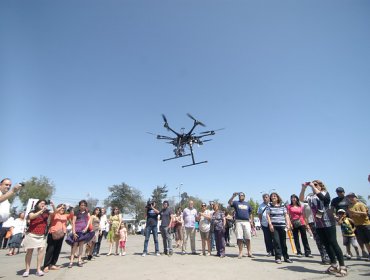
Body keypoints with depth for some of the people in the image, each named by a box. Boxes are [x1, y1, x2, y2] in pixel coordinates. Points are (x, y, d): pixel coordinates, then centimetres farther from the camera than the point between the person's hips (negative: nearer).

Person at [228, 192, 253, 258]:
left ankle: (249, 252, 14)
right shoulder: (236, 203, 7)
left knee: (248, 238, 4)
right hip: (238, 222, -2)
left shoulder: (247, 204, 17)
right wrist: (233, 196, -26)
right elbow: (229, 202, -13)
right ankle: (240, 252, 8)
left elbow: (250, 213, 21)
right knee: (239, 238, 0)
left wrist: (251, 220, 9)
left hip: (246, 222, 2)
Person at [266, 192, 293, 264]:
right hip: (274, 226, -2)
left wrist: (288, 224, -1)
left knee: (283, 242, 8)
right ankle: (278, 257, 6)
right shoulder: (269, 206, 2)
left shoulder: (282, 205, 7)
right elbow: (268, 215, 0)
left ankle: (286, 257, 21)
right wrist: (270, 224, -9)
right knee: (276, 241, -4)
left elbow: (286, 215, 8)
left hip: (282, 226, 2)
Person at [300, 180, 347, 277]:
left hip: (328, 223, -6)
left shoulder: (325, 193, -4)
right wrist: (303, 188, -10)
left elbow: (320, 196, -27)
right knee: (326, 244, 12)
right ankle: (334, 264, 24)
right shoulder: (311, 197, 10)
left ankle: (342, 266, 4)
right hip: (318, 224, 6)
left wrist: (312, 186, -21)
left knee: (333, 243, -4)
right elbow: (301, 199, -2)